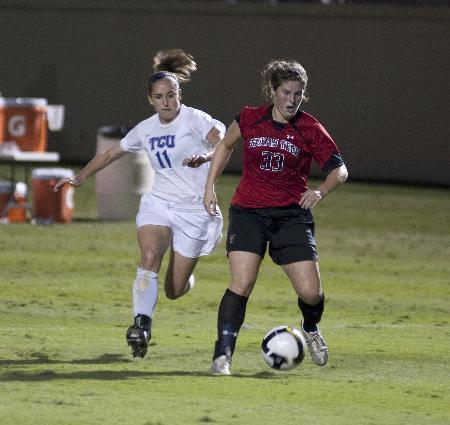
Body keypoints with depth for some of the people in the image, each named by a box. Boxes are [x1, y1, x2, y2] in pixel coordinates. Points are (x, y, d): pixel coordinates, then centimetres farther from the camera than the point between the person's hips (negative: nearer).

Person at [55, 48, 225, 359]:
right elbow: (111, 154, 23)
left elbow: (223, 143, -29)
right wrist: (80, 178, 21)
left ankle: (186, 279, 38)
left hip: (194, 210, -3)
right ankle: (142, 323, -30)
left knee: (174, 291, 1)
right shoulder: (145, 130, 8)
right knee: (150, 257, -27)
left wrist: (206, 155, -49)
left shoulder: (194, 120, -9)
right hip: (158, 204, 3)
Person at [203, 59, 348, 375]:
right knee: (242, 283, -19)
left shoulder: (309, 129, -4)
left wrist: (321, 191, -21)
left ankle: (311, 328, 29)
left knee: (310, 292, -7)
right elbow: (226, 146, 20)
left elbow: (339, 169, -1)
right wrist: (210, 186, 14)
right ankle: (223, 356, -15)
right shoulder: (250, 119, 0)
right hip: (248, 213, 0)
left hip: (292, 215, 0)